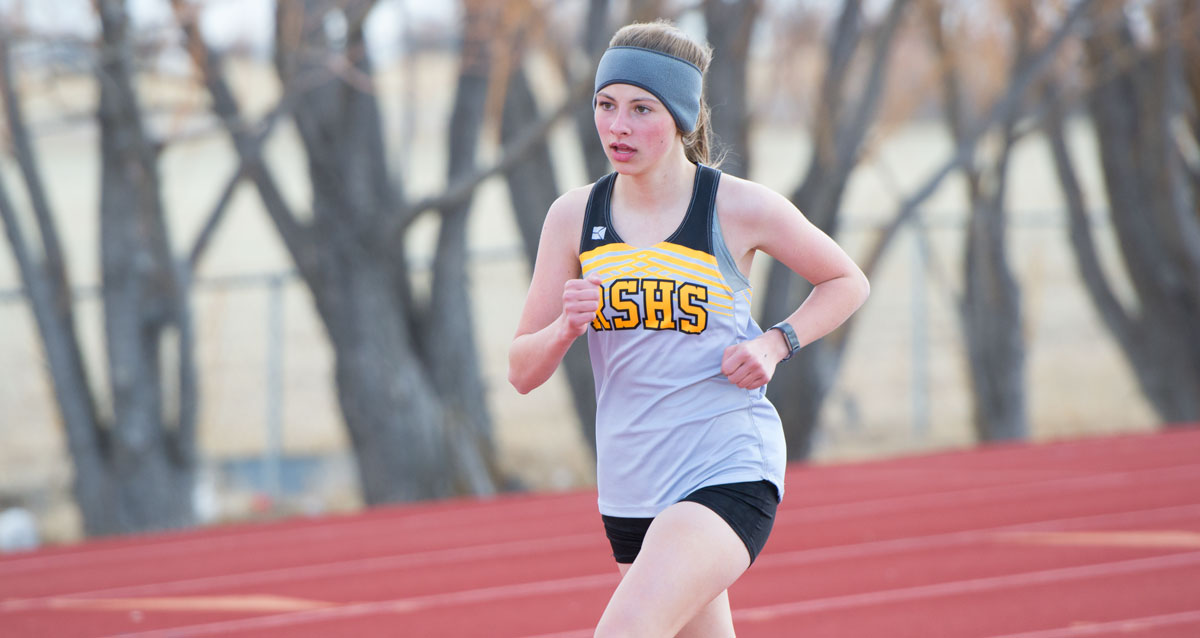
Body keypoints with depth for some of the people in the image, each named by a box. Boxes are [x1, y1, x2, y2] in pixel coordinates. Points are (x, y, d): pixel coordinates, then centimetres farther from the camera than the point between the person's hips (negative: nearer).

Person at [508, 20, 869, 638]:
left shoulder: (741, 208, -6)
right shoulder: (574, 216, 2)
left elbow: (846, 282, 11)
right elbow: (522, 372, 4)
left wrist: (775, 343, -6)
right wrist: (566, 326, -17)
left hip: (729, 475, -5)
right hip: (629, 487, 5)